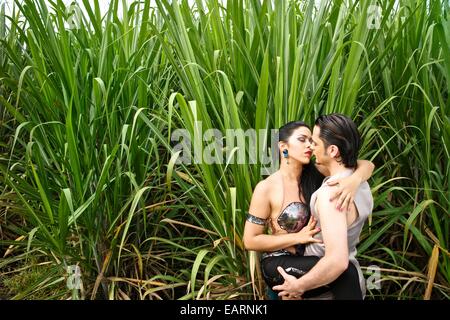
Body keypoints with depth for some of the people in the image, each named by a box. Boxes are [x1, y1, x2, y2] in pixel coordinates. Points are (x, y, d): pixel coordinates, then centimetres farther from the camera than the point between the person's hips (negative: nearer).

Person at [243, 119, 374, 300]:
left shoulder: (314, 173, -1)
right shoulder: (266, 188, -12)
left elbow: (366, 165, -7)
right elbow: (250, 241, -10)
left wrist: (354, 180, -30)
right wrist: (298, 237, -15)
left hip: (310, 256, 5)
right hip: (279, 264, -5)